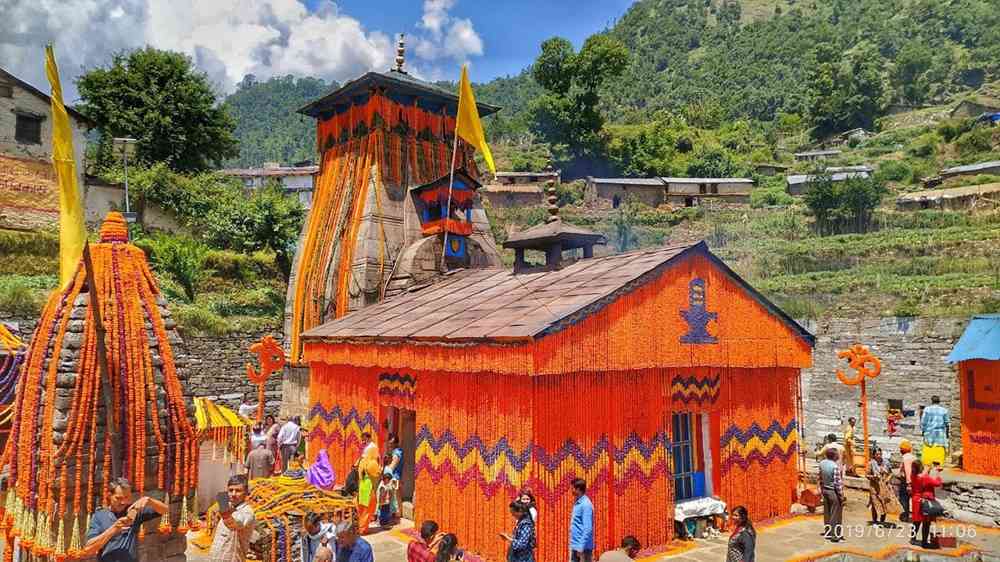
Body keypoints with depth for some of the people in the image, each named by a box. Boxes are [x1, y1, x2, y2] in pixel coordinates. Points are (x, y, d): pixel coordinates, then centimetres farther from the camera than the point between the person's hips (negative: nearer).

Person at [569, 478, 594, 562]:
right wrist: (572, 545, 16)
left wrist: (581, 547, -22)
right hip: (574, 546, 9)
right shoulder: (577, 503, 12)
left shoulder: (586, 504, -16)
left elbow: (588, 528, -21)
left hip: (583, 547, -9)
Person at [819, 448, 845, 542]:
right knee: (835, 514, 3)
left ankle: (827, 532, 26)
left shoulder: (822, 463, 0)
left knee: (827, 513, 16)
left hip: (825, 490, 7)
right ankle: (835, 536, 9)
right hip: (834, 492, -7)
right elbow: (837, 483, -21)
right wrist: (841, 495, -12)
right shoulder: (835, 466, -23)